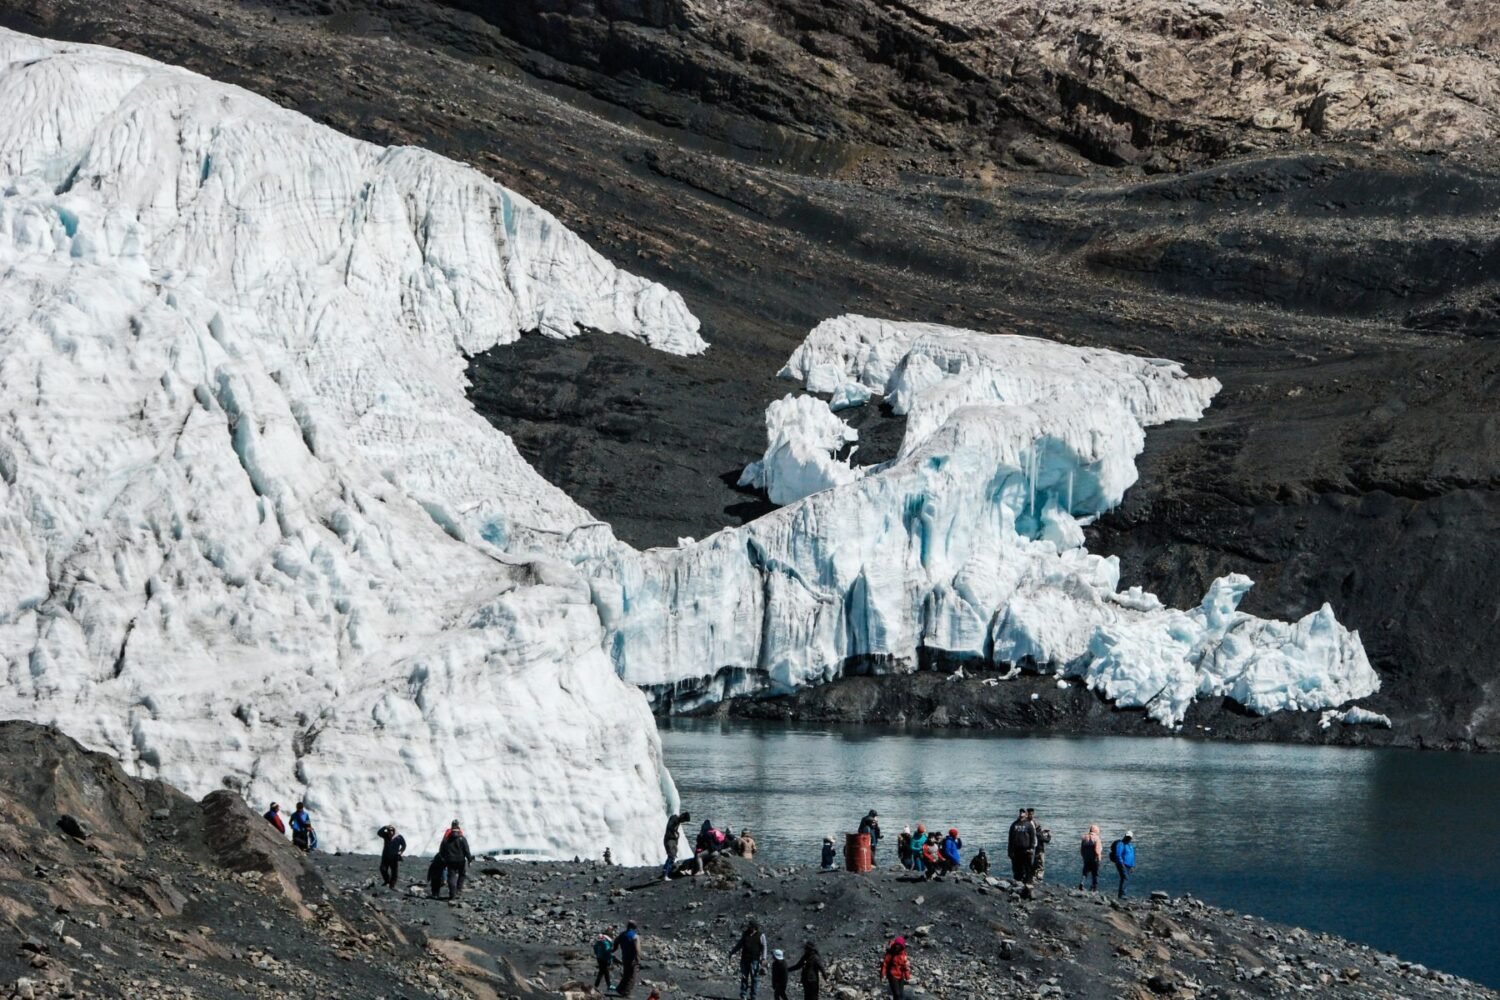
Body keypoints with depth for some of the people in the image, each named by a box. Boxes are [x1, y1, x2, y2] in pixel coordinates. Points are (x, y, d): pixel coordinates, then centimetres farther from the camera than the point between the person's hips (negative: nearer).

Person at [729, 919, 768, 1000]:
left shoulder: (760, 936, -5)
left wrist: (763, 958, -15)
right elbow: (739, 944, 17)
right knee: (744, 977, 6)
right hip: (744, 959, 4)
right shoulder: (745, 934, 7)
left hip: (754, 960, -4)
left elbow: (764, 947, -5)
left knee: (754, 978, -2)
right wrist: (732, 952, 13)